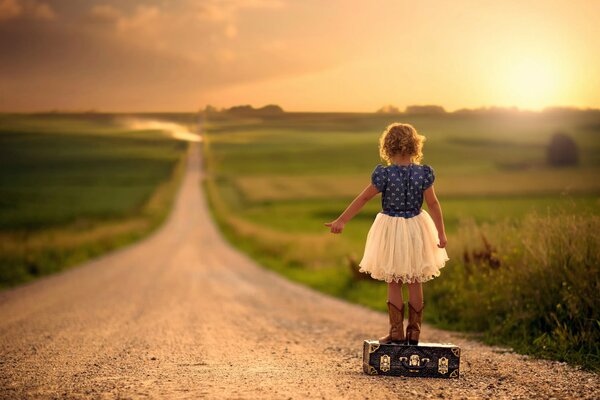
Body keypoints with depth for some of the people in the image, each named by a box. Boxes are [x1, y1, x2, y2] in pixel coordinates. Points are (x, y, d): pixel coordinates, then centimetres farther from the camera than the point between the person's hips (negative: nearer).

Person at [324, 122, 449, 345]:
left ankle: (397, 333, 7)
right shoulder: (423, 173, -8)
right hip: (416, 228, 2)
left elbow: (364, 198, -9)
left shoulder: (385, 174, -14)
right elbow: (433, 204, -5)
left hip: (391, 230, -2)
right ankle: (414, 332, 14)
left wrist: (341, 221, -2)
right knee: (415, 283, 11)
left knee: (394, 283, 8)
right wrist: (441, 232, 0)